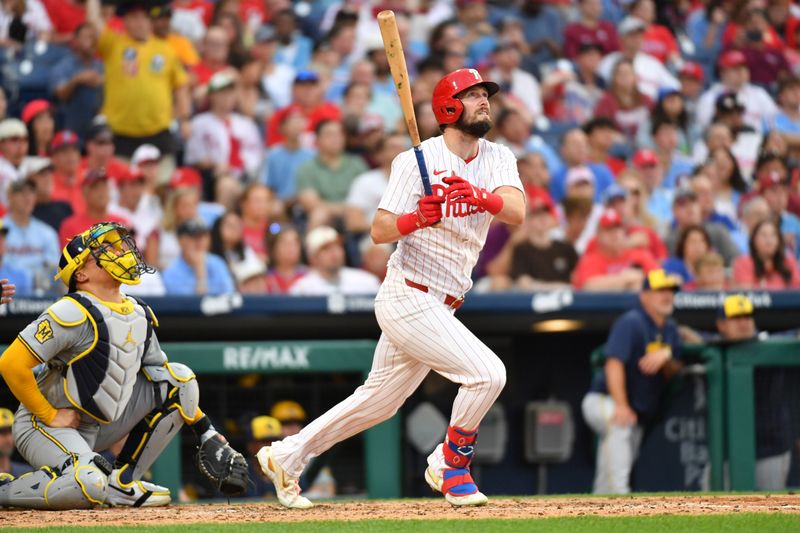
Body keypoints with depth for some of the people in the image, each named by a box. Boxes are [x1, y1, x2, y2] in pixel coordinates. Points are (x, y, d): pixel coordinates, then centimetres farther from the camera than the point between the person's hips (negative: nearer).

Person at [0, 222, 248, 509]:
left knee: (180, 378, 3)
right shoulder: (72, 313, -20)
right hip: (45, 427, -8)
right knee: (88, 485, -37)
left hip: (102, 425, 8)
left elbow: (161, 374, 14)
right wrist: (50, 417, -18)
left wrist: (207, 434, 7)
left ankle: (123, 481, 3)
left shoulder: (140, 315, 5)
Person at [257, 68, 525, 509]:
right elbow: (379, 230, -15)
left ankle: (287, 456, 28)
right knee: (487, 373, -17)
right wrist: (416, 219, -35)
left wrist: (481, 197, -34)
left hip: (438, 307, 7)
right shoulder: (417, 161, -12)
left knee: (379, 400, 16)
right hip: (408, 300, -7)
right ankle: (450, 466, 1)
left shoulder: (497, 159, 5)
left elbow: (516, 211, -14)